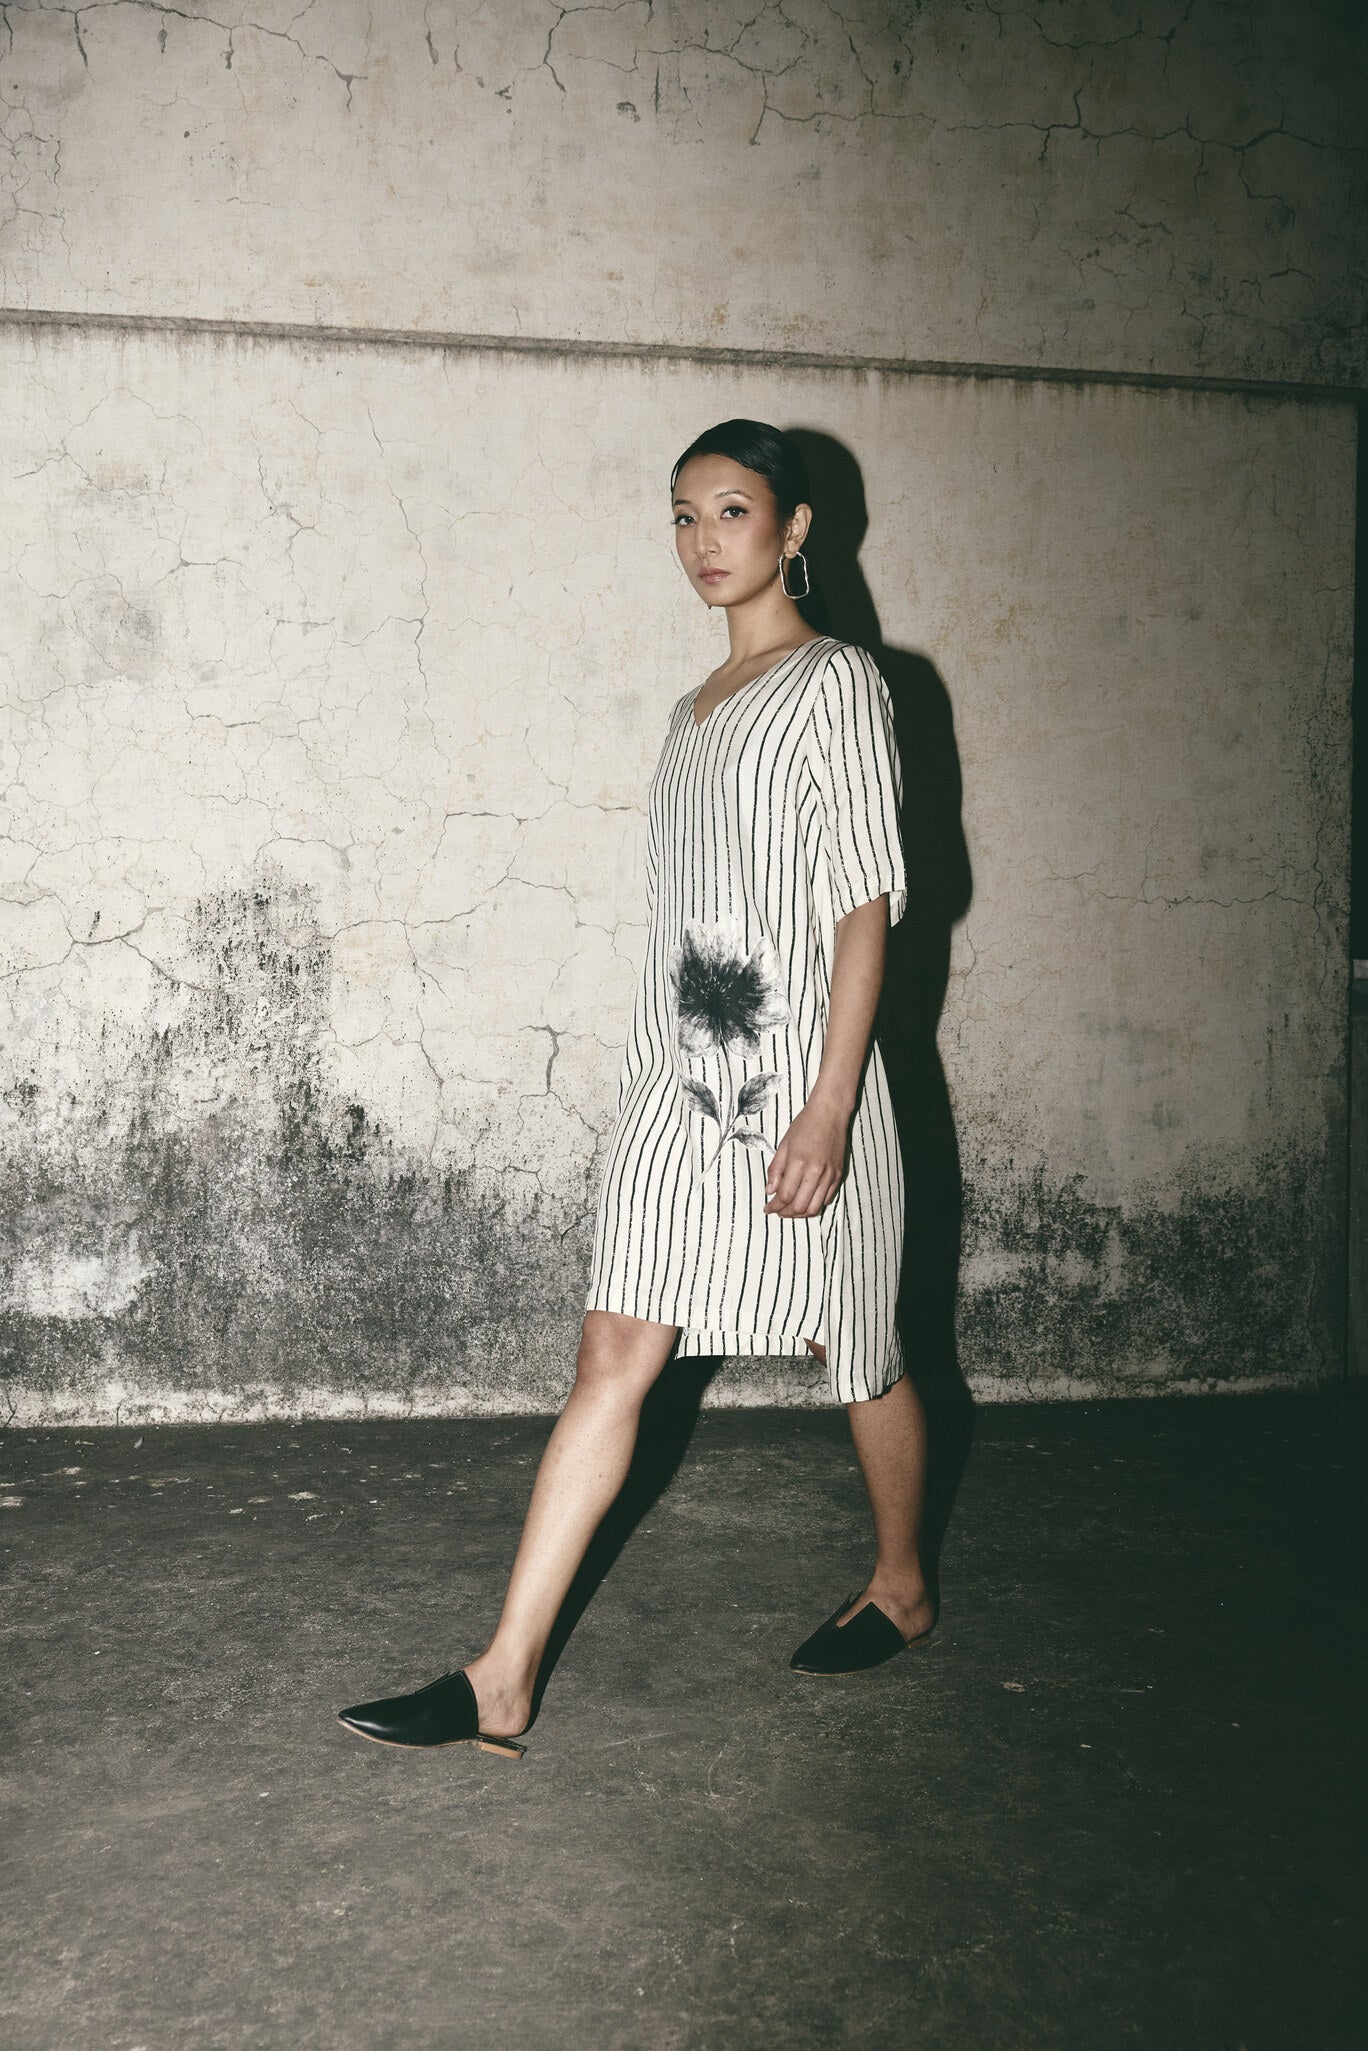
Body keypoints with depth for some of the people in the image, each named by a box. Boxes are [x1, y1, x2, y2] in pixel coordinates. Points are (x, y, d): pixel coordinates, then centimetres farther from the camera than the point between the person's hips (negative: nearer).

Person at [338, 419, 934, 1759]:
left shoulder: (836, 682, -5)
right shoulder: (695, 710, 17)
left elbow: (867, 899, -12)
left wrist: (829, 1104, -19)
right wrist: (663, 1073, 17)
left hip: (795, 1068, -6)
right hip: (680, 1071, 6)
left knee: (855, 1353, 11)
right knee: (613, 1360, 0)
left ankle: (900, 1589, 35)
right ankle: (503, 1683, 0)